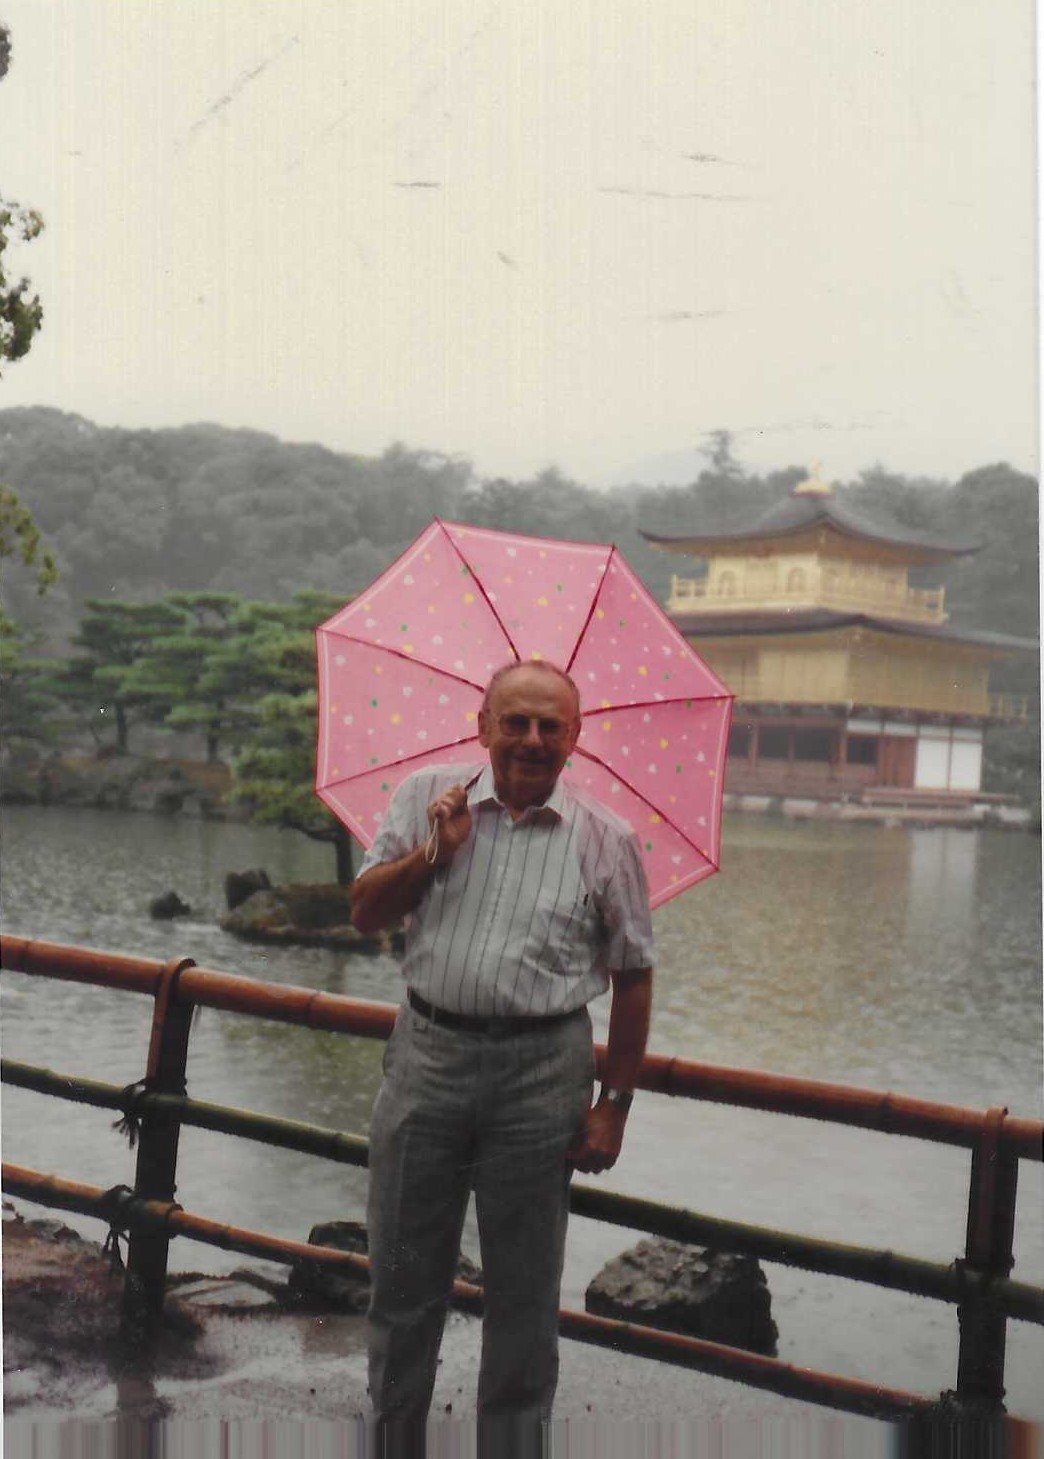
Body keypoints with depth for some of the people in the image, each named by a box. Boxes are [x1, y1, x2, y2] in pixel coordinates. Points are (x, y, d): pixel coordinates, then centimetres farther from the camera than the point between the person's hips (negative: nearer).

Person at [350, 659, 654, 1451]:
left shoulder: (607, 838, -3)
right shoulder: (428, 797, 3)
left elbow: (632, 977, 0)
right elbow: (366, 912, 3)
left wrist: (614, 1103, -2)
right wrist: (435, 851, -12)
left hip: (541, 1068, -1)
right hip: (428, 1052, 2)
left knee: (524, 1282, 10)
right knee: (403, 1264, 13)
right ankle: (392, 1420, 32)